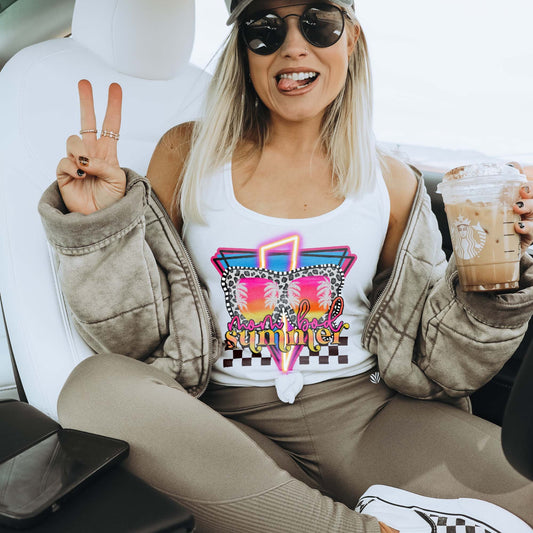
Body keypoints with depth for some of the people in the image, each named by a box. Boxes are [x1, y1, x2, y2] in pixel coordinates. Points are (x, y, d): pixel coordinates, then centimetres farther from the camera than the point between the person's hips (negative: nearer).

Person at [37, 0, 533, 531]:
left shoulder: (393, 182, 6)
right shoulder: (188, 153, 2)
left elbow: (436, 358, 10)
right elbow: (137, 337, 1)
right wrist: (100, 227, -13)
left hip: (365, 409, 0)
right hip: (227, 418, 2)